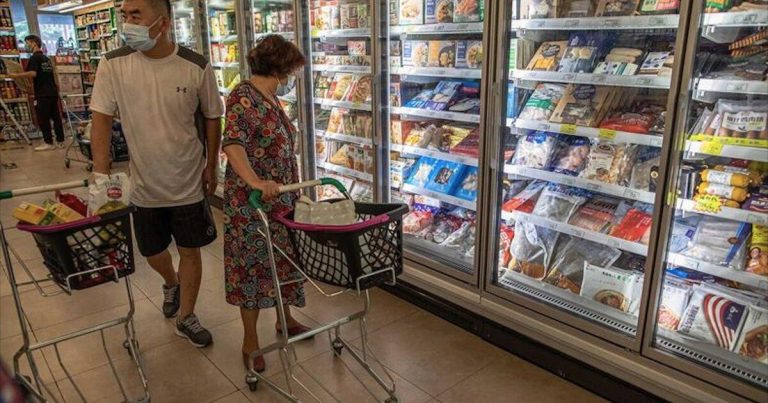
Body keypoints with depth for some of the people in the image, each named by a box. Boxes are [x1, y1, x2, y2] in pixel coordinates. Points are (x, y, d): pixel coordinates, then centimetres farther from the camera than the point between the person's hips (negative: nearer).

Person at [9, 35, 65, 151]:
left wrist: (16, 75, -14)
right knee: (56, 117, 8)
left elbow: (33, 73, -21)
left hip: (42, 94, -8)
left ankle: (48, 143, -1)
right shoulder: (46, 58, 16)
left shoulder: (34, 58, -9)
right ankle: (60, 141, 10)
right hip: (53, 92, 8)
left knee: (43, 119, -2)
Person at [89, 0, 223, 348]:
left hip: (189, 184, -1)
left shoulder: (196, 67, -12)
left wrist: (211, 167, 3)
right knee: (152, 252, 18)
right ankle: (171, 283, 53)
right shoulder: (113, 65, -10)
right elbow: (101, 120, -8)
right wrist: (102, 175, -17)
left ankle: (186, 318, 31)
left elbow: (212, 118, 0)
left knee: (190, 251, 9)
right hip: (144, 186, 2)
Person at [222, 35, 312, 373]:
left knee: (282, 258, 19)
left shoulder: (270, 98, 10)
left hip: (281, 198, 9)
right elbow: (233, 145, -30)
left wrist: (293, 191, 19)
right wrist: (256, 182, -45)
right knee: (254, 265, 3)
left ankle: (285, 319, 38)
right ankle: (250, 341, 19)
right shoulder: (243, 97, -17)